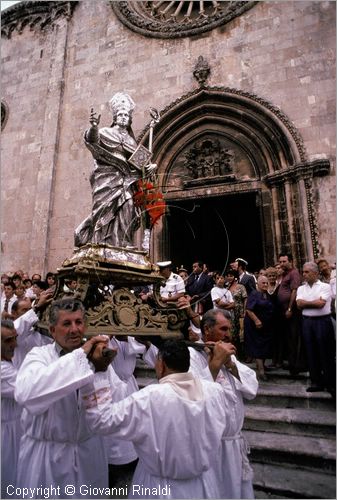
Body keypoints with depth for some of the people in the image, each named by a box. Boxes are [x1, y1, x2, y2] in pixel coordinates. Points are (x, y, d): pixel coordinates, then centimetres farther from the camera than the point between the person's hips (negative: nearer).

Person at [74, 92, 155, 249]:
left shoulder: (131, 140, 27)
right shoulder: (106, 132, 14)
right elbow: (92, 139, -8)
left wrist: (149, 166, 1)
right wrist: (93, 127, -30)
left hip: (125, 180, 4)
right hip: (107, 178, -4)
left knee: (126, 208, -11)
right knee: (106, 208, -14)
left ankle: (122, 245, -12)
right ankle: (102, 244, -14)